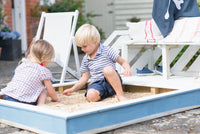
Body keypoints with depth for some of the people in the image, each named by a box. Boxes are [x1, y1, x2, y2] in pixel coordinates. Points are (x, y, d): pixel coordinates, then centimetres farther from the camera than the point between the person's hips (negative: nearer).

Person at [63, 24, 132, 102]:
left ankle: (120, 95, -29)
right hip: (97, 84, 3)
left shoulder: (107, 51, 0)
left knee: (108, 69, -38)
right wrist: (72, 89, 15)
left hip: (112, 81, -2)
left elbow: (123, 62, -1)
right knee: (91, 96, -34)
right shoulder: (86, 59, 16)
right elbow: (85, 77, 21)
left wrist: (127, 69, -23)